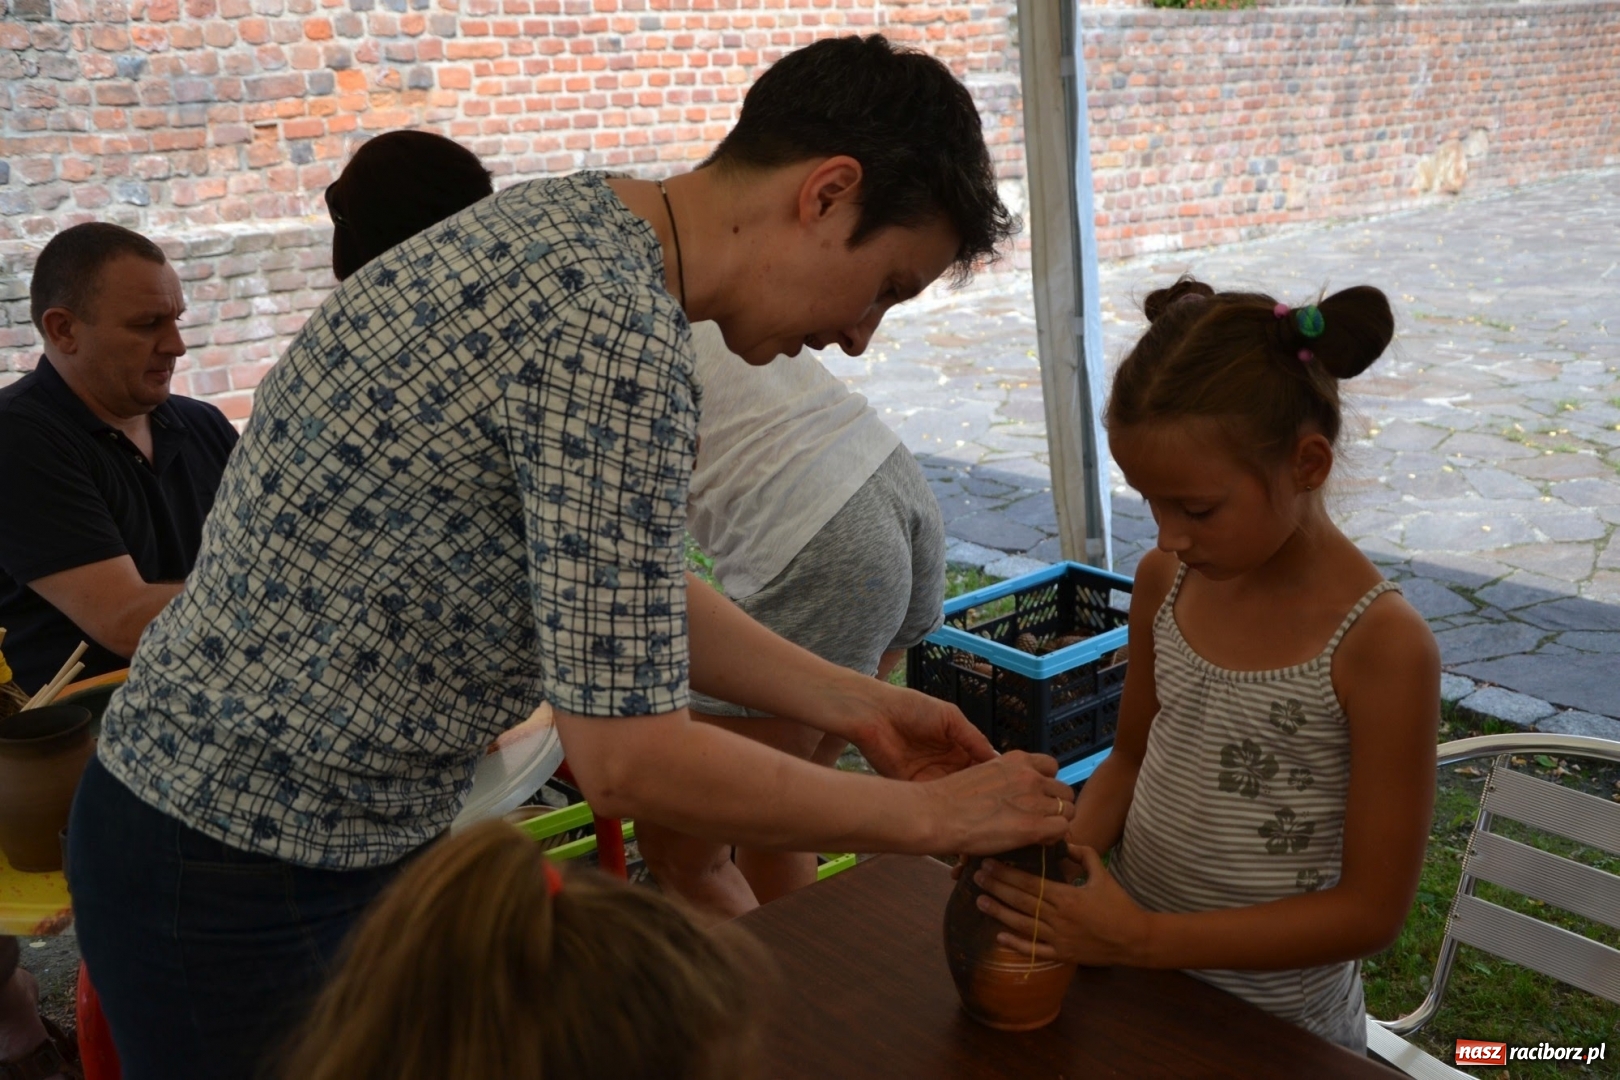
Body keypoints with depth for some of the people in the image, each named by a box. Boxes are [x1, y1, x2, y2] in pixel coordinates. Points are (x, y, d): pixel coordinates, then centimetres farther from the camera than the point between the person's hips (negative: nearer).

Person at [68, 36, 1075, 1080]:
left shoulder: (569, 225, 2)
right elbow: (629, 757, -27)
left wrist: (854, 704, 8)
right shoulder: (614, 331, -28)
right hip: (239, 867, -9)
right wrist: (930, 815, -13)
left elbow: (622, 592, 10)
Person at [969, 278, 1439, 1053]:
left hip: (1275, 1027, -5)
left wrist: (1145, 939, -25)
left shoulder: (1382, 645, -23)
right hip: (1128, 961, 5)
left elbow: (1371, 910, -19)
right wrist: (1060, 850, -12)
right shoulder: (1165, 582, -7)